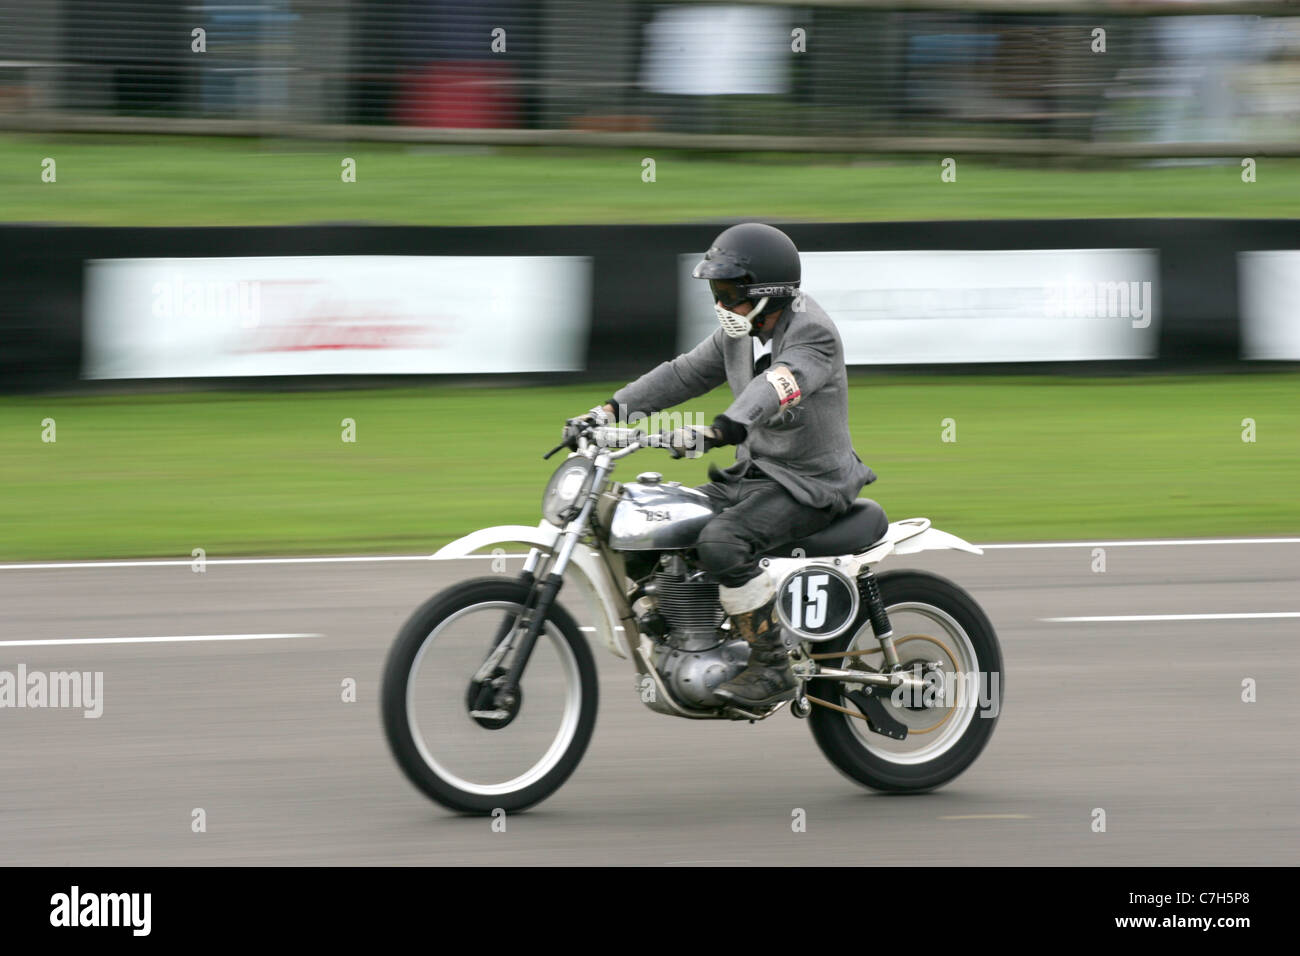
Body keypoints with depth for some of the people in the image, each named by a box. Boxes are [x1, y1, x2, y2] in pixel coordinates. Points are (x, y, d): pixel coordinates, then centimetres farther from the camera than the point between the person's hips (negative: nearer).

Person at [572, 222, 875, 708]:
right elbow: (684, 373, 11)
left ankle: (772, 669, -24)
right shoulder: (740, 334, 7)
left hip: (808, 485, -9)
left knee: (722, 541, -31)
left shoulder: (812, 335, -21)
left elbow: (775, 390, -38)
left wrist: (716, 431, -54)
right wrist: (611, 409, -1)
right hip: (755, 473, 9)